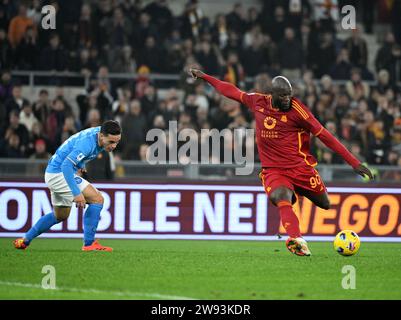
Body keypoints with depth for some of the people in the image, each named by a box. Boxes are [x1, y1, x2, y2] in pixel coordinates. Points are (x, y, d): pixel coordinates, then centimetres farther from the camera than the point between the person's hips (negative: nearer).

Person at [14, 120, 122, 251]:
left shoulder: (99, 131, -2)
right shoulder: (87, 143, -30)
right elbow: (66, 165, -36)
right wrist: (76, 193, -40)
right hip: (58, 174, -10)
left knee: (60, 216, 24)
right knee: (97, 199, -16)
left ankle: (24, 240, 32)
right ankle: (89, 243, -13)